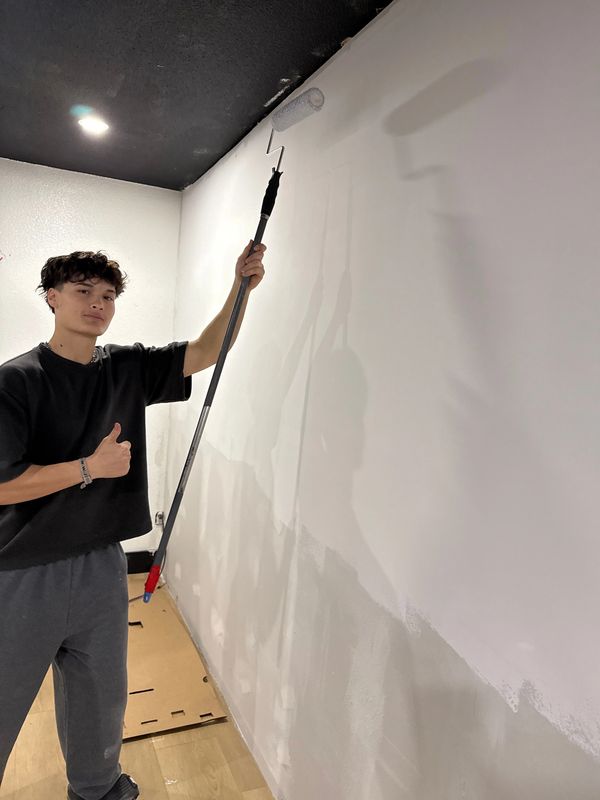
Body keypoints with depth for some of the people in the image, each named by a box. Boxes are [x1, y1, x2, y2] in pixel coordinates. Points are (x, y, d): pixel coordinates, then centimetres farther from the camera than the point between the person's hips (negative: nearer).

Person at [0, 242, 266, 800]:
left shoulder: (128, 368, 3)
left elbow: (205, 353, -2)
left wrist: (241, 287, -13)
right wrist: (90, 466, -18)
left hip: (102, 566, 4)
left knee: (102, 702, 20)